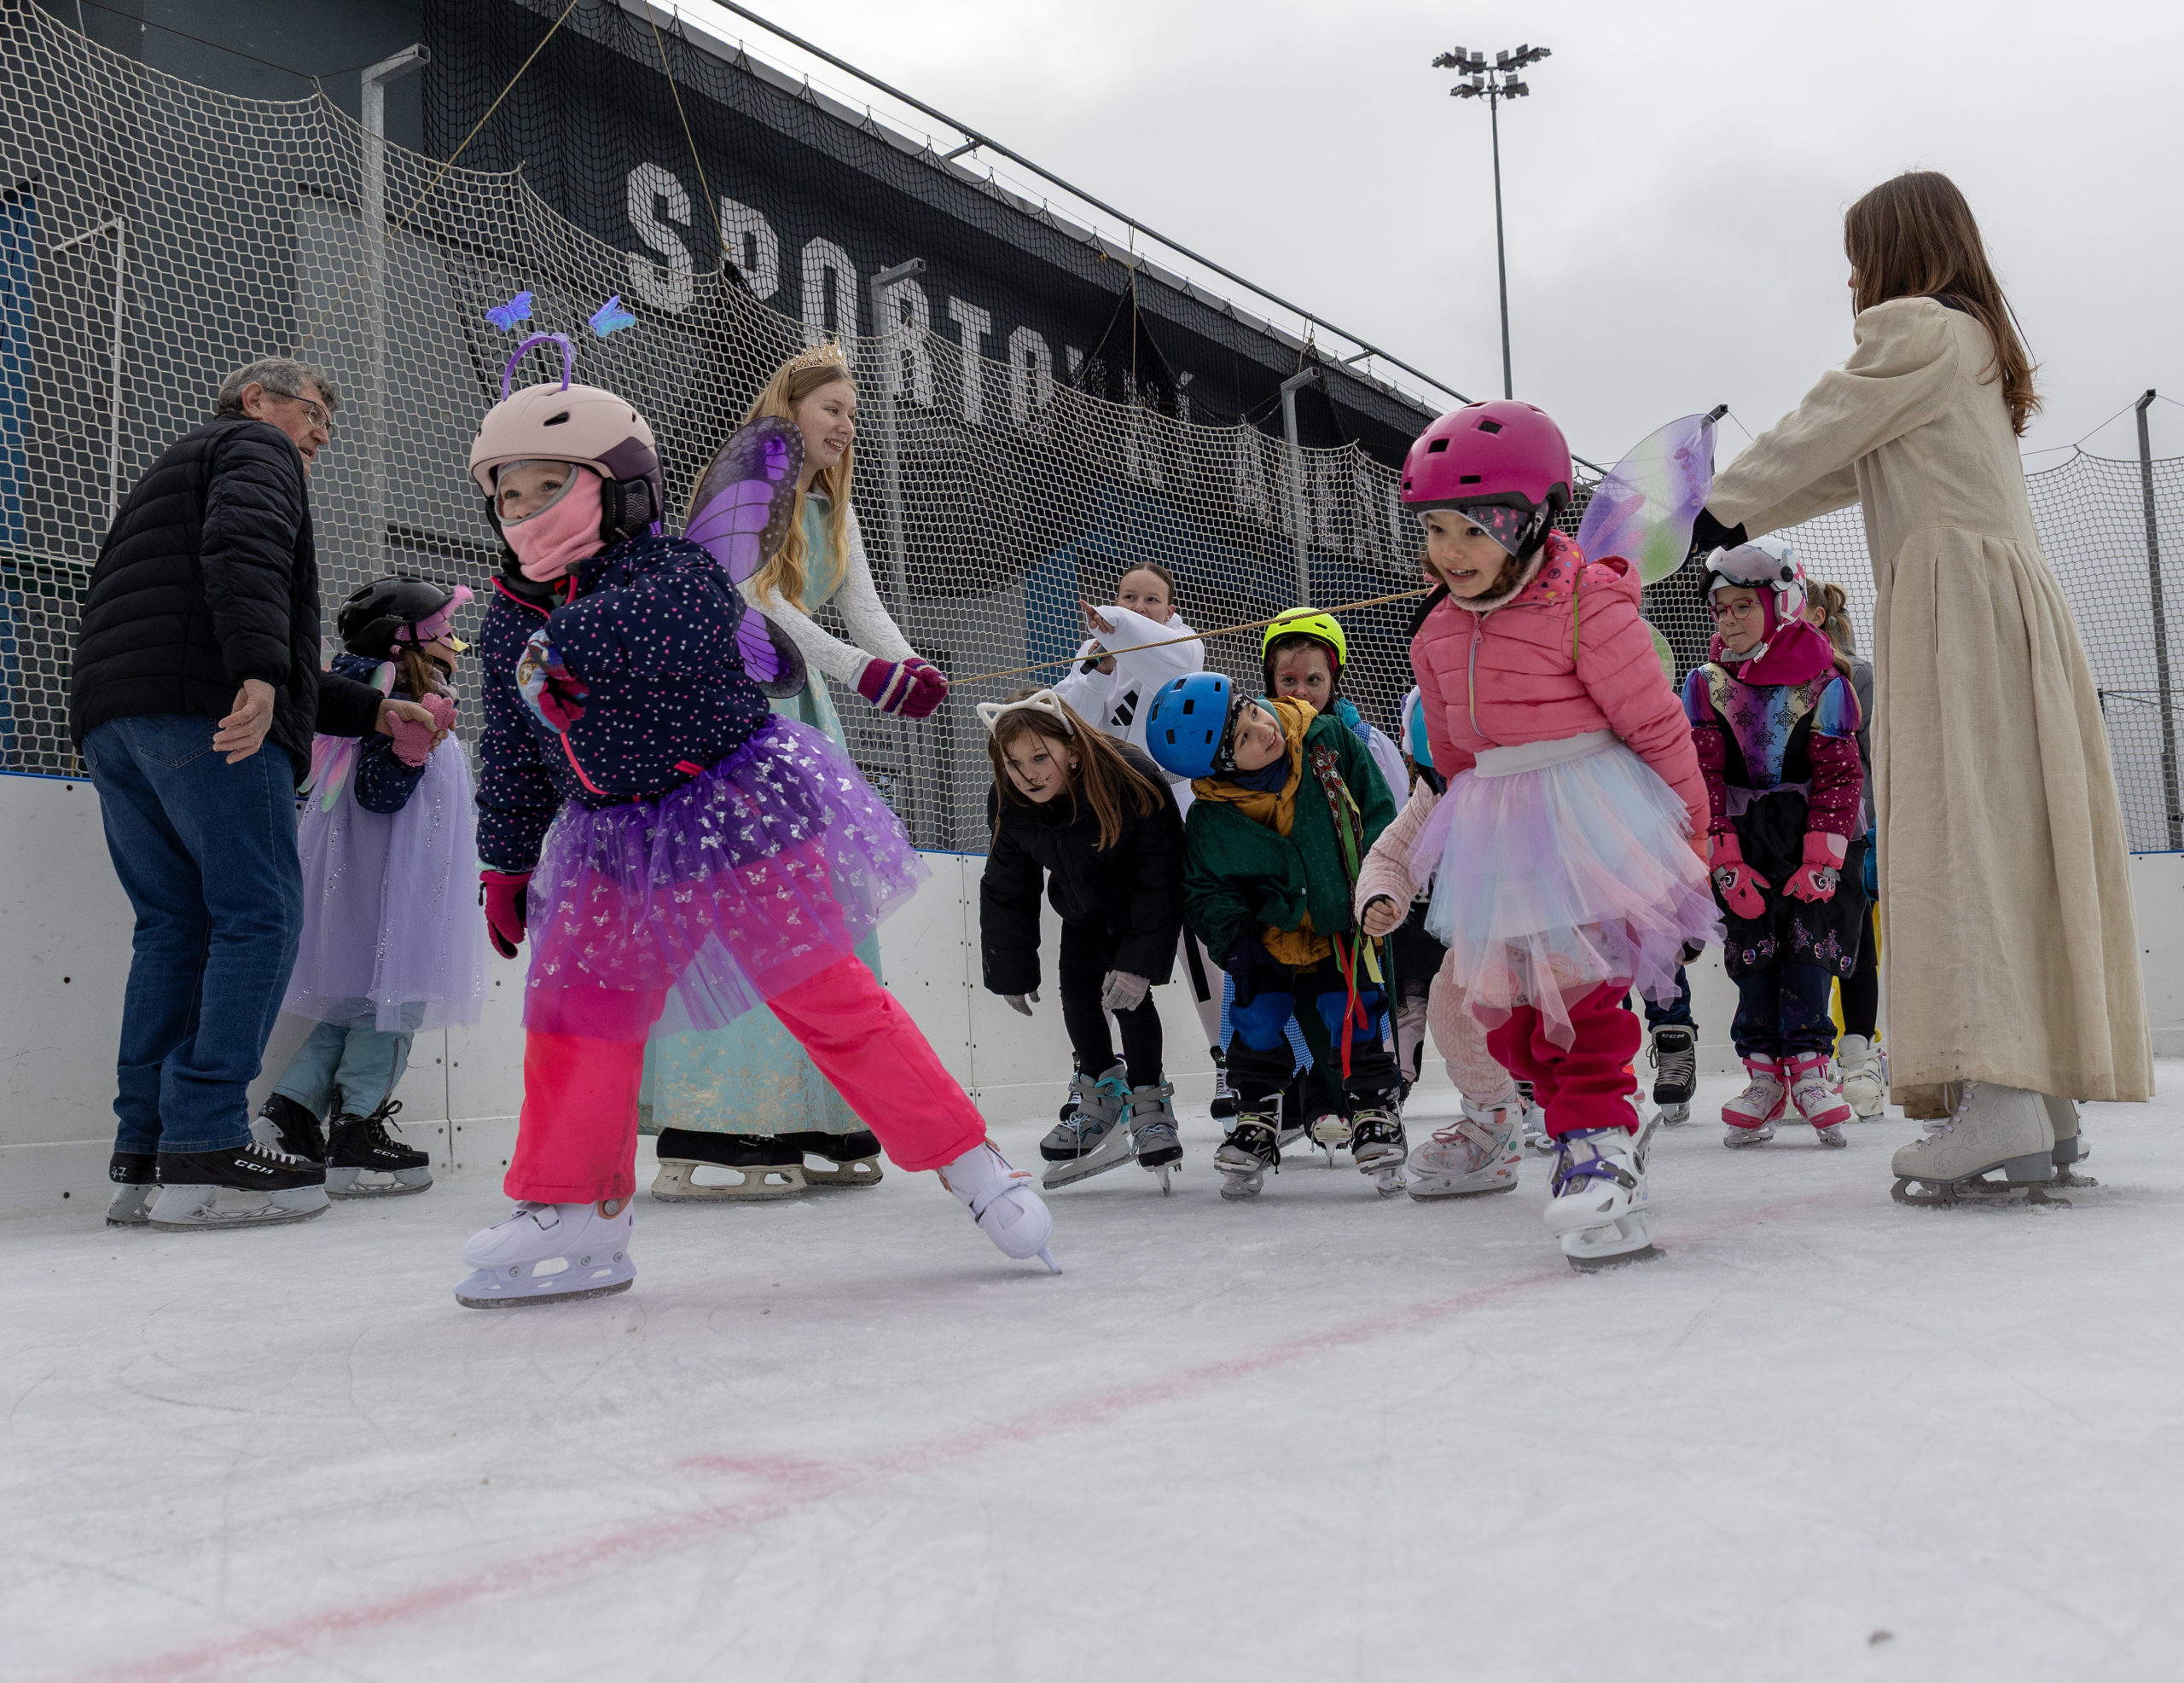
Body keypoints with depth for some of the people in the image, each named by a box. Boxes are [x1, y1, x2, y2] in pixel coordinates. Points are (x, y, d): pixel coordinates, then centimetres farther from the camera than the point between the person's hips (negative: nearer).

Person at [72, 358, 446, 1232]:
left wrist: (374, 711, 31)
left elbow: (290, 670, 36)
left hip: (110, 717, 9)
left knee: (173, 923, 7)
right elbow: (245, 544, -14)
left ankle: (142, 1158, 2)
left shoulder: (173, 473, 40)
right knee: (258, 915, -10)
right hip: (203, 710, -9)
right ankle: (205, 1148, -16)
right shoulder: (253, 447, 11)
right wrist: (261, 674, -26)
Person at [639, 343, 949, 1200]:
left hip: (802, 711, 8)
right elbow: (758, 602, -17)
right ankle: (706, 1136, -16)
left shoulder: (835, 513, 18)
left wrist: (909, 664, -18)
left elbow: (864, 608, 5)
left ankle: (812, 1124, 7)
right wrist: (861, 669, -28)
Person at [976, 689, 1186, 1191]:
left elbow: (1159, 881, -29)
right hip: (1081, 911, 4)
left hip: (1140, 907, -4)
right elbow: (1008, 890, -9)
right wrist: (1012, 970, -6)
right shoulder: (1008, 806, -25)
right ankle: (1101, 1097, 21)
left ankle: (1149, 1101, 3)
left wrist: (1139, 963, -30)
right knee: (1077, 992, 2)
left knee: (1128, 994, -13)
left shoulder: (1133, 781, -38)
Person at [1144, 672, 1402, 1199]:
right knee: (1258, 1016, -8)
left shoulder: (1330, 740, -16)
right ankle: (1256, 1118, 12)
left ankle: (1374, 1111, 10)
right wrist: (1235, 942, -22)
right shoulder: (1211, 821, -19)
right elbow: (1206, 893, -7)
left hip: (1346, 922, 0)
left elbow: (1378, 809, -6)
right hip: (1274, 933, 0)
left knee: (1350, 1013, -9)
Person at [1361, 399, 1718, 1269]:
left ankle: (1597, 1145, -2)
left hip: (1591, 816, -7)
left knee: (1577, 986, -14)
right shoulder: (1438, 634, 7)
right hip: (1498, 826, 7)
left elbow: (1657, 728, -9)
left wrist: (1687, 838, -4)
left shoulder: (1588, 608, -14)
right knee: (1501, 1003, 6)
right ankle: (1603, 1129, 21)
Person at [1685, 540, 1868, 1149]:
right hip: (1742, 836, 2)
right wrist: (1727, 863, -10)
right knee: (1752, 945, -1)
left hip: (1812, 831, -1)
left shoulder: (1823, 682, -7)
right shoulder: (1706, 683, -1)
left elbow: (1839, 774, -7)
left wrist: (1821, 862, -14)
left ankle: (1808, 1066, 2)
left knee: (1810, 936, -7)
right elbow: (1703, 774, -3)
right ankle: (1765, 1074, 5)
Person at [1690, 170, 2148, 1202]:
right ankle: (2042, 1098, 6)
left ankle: (2000, 1099, -24)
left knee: (1962, 831, -16)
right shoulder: (1973, 343, 27)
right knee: (2003, 835, 5)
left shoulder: (1917, 329, -2)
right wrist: (1747, 519, 32)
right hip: (2001, 604, 9)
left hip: (1957, 594, -9)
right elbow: (1852, 464, 30)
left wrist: (1718, 507, 12)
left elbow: (1817, 435, 0)